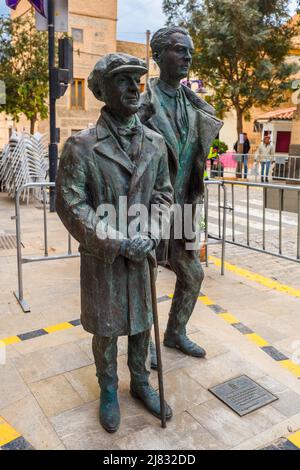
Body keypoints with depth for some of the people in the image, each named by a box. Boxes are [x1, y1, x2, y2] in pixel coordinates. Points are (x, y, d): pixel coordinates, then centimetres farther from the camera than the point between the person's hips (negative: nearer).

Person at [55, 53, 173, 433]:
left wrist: (150, 236, -11)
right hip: (101, 257, -3)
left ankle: (140, 382, 41)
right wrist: (119, 243, -19)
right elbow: (70, 205, -14)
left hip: (141, 252, 4)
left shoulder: (155, 143, 1)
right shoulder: (81, 146, -12)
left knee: (142, 321, 17)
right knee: (105, 328, 13)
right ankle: (108, 391, 37)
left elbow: (163, 194, 6)